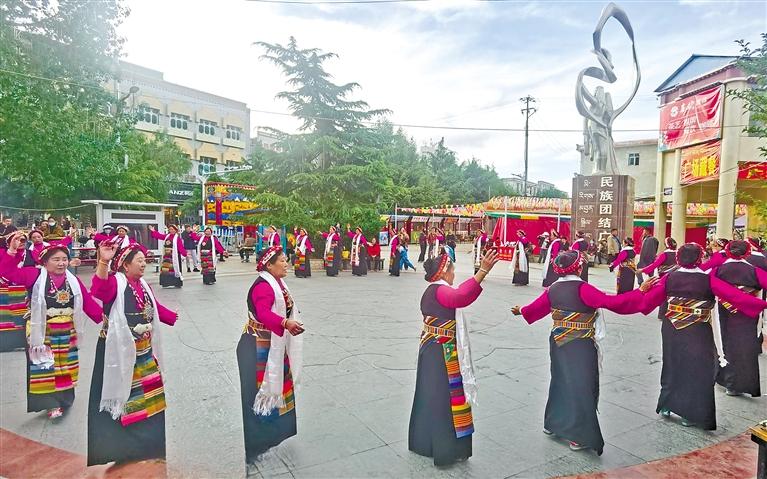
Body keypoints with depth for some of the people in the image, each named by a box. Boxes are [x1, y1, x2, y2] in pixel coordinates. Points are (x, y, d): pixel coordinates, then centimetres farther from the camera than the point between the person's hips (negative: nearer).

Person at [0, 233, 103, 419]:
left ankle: (64, 399, 32)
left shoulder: (73, 280, 2)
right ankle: (51, 403, 19)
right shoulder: (36, 275, -6)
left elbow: (88, 302, 2)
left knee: (65, 369, 15)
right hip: (44, 334, -3)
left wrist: (103, 317, -3)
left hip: (67, 334, 3)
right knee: (46, 369, 4)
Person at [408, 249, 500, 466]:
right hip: (442, 353, -10)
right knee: (445, 397, 1)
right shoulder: (440, 291, -21)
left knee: (430, 395, 18)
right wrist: (483, 271, -48)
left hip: (431, 349, 10)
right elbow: (461, 296, -42)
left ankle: (423, 441, 32)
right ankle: (447, 450, 13)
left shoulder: (431, 291, 11)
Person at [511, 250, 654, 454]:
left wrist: (521, 311, 33)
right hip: (580, 347, -6)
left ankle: (552, 424, 34)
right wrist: (640, 291, -17)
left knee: (560, 381, 21)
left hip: (558, 343, 6)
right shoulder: (582, 288, -18)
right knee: (581, 386, 5)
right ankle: (579, 436, 14)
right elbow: (612, 302, -22)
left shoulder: (553, 288, 1)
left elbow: (536, 306, 13)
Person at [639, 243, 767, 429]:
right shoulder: (708, 279, -13)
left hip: (672, 331, 3)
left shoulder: (669, 277, -7)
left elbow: (648, 298, -7)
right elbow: (735, 295, -17)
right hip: (698, 334, -3)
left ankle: (666, 405, 26)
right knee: (696, 368, 10)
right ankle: (689, 414, 18)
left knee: (672, 365, 18)